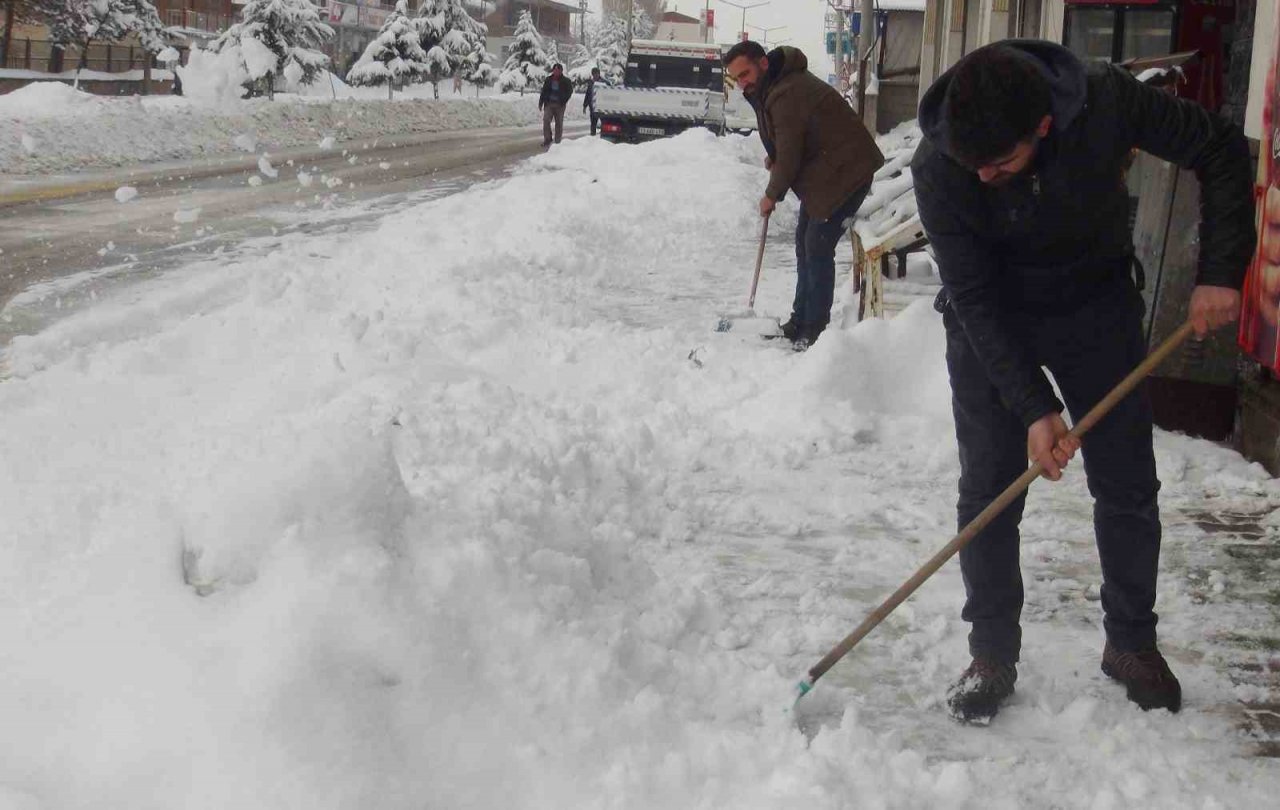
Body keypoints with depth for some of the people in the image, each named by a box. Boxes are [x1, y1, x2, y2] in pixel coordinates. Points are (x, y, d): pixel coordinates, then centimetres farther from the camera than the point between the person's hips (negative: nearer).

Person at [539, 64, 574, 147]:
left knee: (559, 123, 4)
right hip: (549, 103, 2)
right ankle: (547, 139, -6)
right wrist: (540, 103, 9)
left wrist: (563, 101, -11)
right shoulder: (548, 80, 10)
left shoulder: (566, 81, 2)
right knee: (546, 120, -13)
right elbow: (543, 91, 14)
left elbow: (569, 92, 1)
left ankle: (557, 141, 12)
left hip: (559, 105, -2)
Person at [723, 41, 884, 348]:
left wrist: (772, 196, -8)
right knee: (805, 243, 15)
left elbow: (789, 156, -22)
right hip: (819, 173, 11)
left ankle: (814, 331, -5)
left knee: (817, 248, -11)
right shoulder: (772, 86, 7)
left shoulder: (787, 95, -27)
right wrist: (774, 156, 5)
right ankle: (801, 321, 24)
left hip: (845, 173, -11)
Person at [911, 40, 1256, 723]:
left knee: (1128, 487, 5)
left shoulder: (1105, 101, -29)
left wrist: (1220, 272, -20)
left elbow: (1220, 151, -13)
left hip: (1096, 303, 1)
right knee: (987, 490, -5)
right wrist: (1034, 409, -28)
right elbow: (975, 300, -23)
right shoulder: (939, 168, -29)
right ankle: (992, 655, 10)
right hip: (989, 322, -1)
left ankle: (1131, 643, 22)